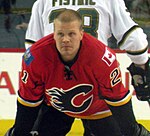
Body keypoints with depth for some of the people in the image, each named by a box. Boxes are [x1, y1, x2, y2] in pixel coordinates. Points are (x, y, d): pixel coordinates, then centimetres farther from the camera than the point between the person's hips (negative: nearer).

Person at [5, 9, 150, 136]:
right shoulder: (36, 56, -31)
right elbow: (28, 99, -18)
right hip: (55, 107, 1)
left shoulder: (102, 57, -35)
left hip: (97, 108, -1)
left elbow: (118, 98, -24)